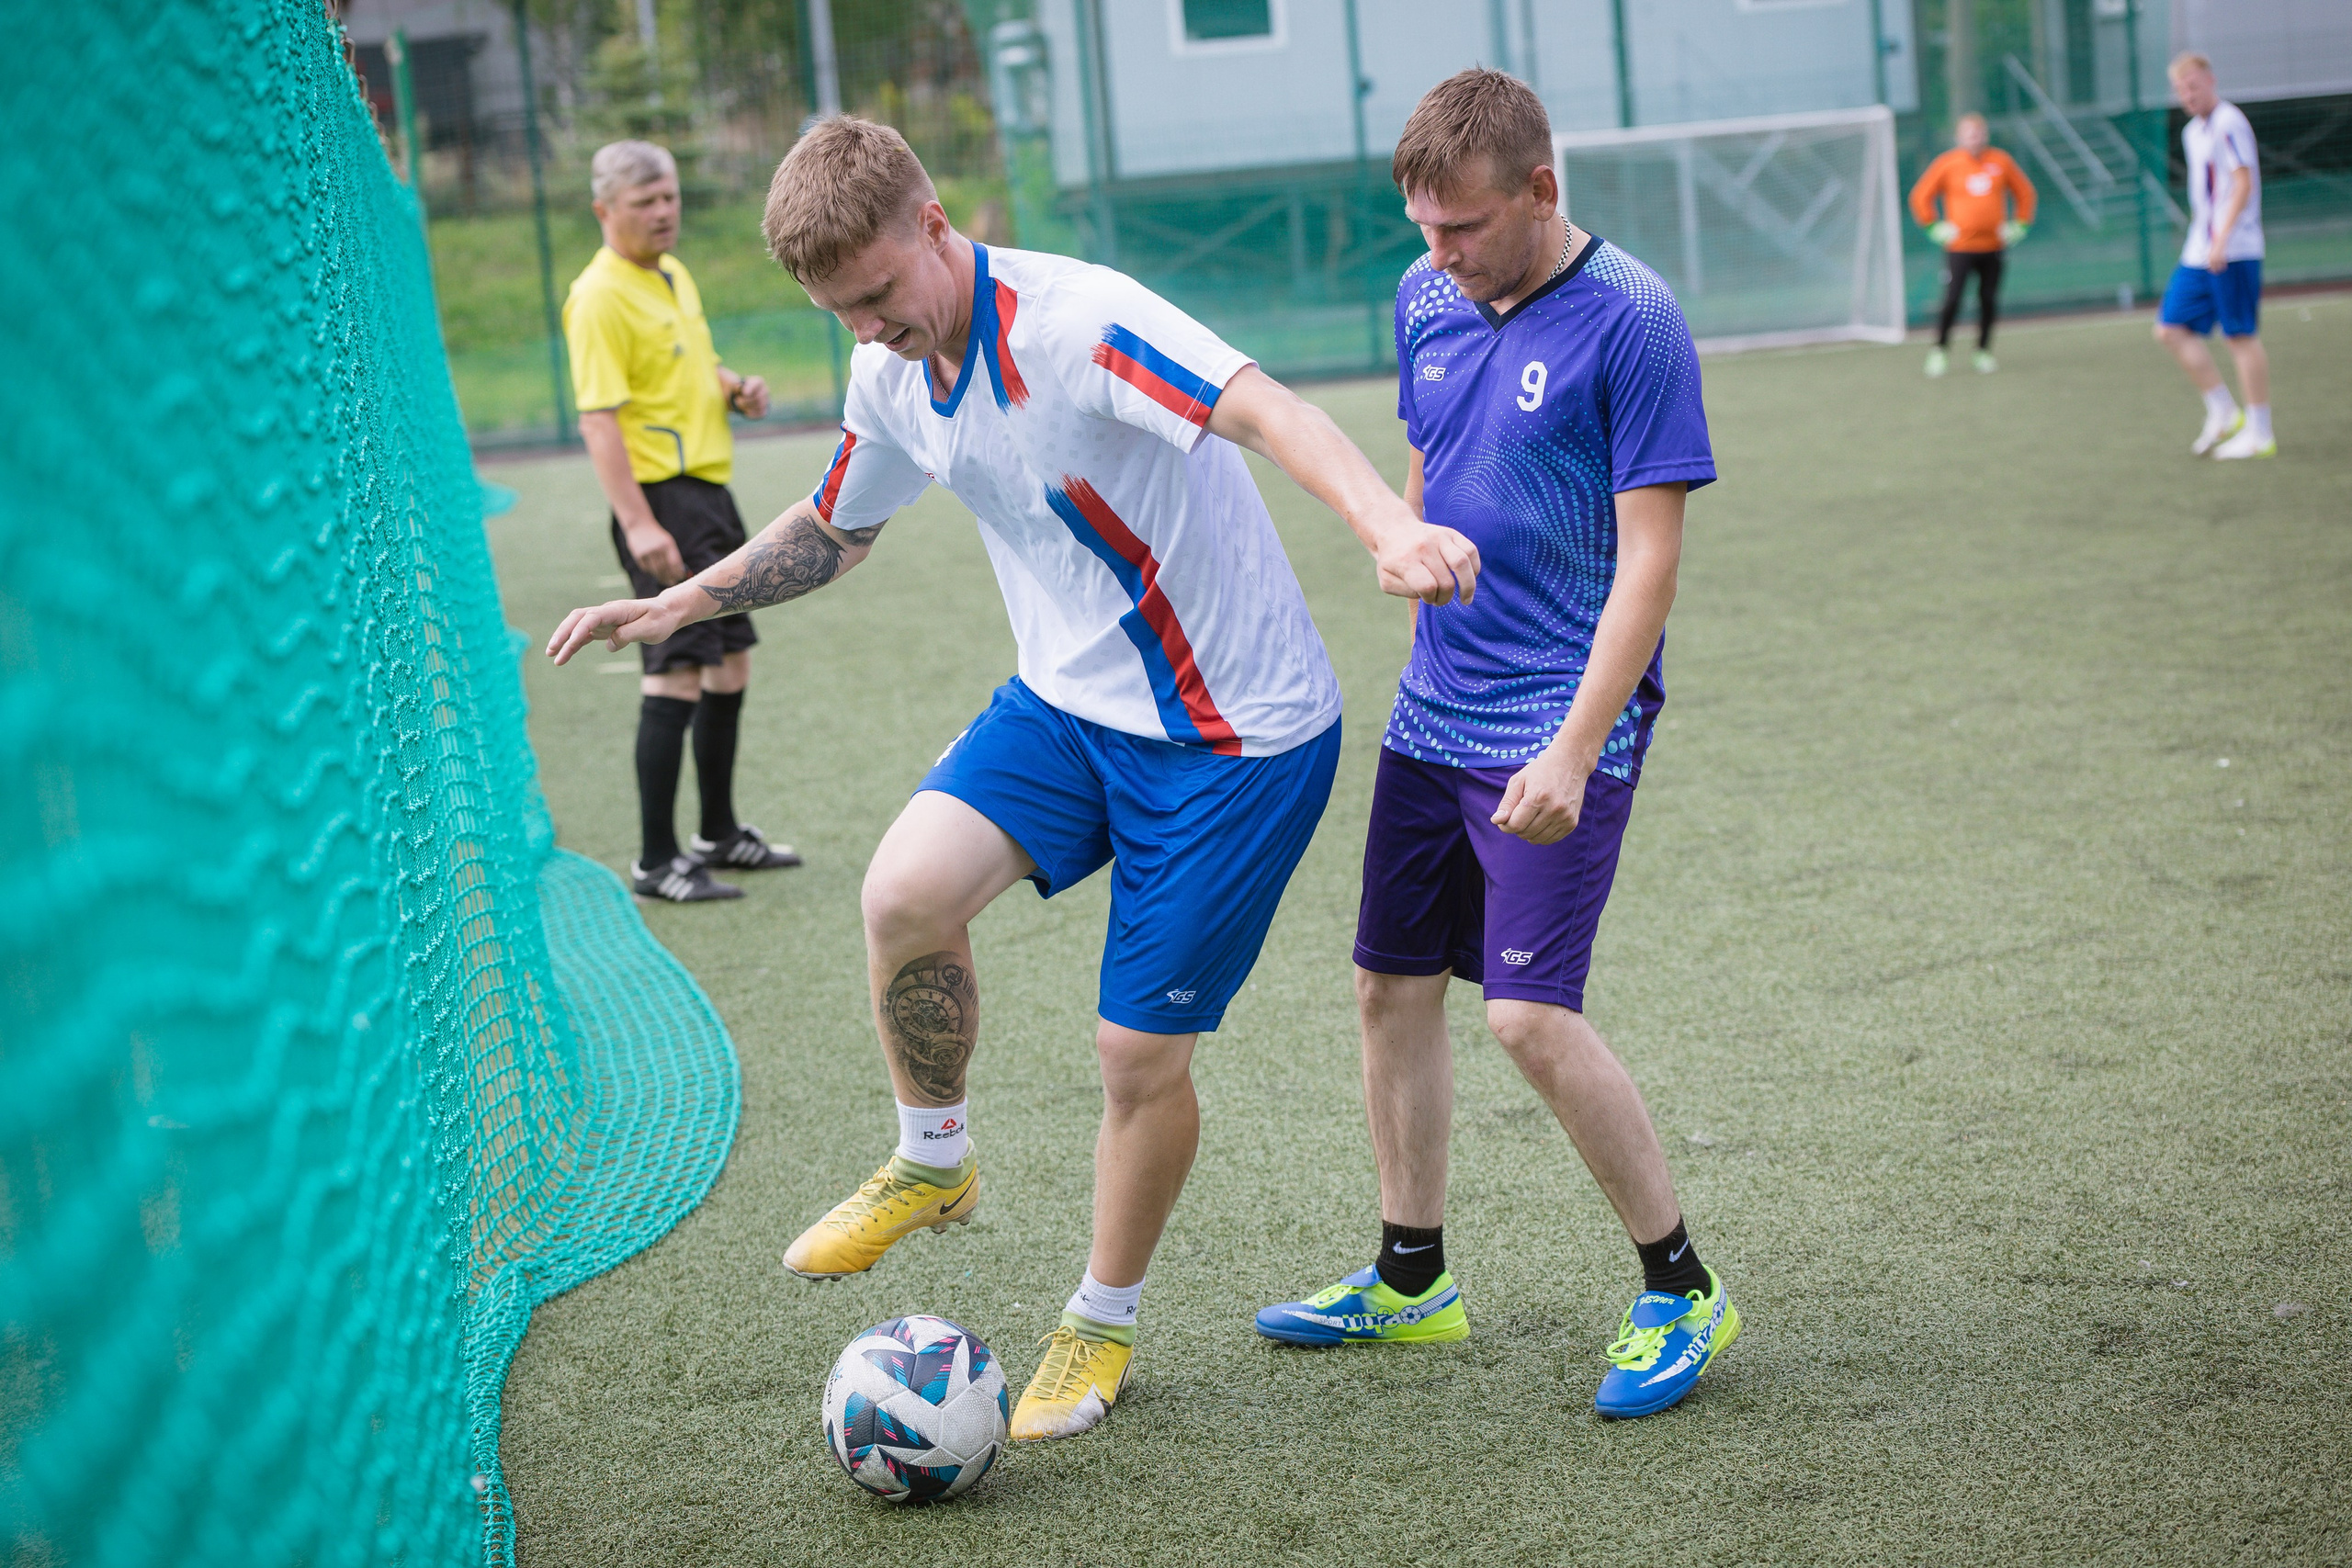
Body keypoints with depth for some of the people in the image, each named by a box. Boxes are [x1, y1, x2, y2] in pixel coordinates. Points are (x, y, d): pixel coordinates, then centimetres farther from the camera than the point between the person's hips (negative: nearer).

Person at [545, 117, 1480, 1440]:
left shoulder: (1073, 321, -25)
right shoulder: (893, 374, 0)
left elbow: (1265, 410, -41)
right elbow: (834, 528, 21)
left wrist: (1390, 526, -58)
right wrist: (677, 605, 12)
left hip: (1240, 733, -6)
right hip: (1068, 700, 6)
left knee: (1141, 1055, -1)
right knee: (906, 890, -20)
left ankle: (1104, 1324, 25)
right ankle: (936, 1161, 8)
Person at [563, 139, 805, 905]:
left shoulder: (675, 275, 14)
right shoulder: (601, 297, -14)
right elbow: (598, 416, -20)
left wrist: (736, 387, 8)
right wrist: (637, 523, -28)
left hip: (710, 489, 9)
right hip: (661, 497, -9)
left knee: (730, 665, 15)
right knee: (676, 673, -10)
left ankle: (719, 834, 27)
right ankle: (656, 861, -5)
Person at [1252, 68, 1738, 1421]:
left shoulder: (1631, 321, -15)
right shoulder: (1428, 302, 5)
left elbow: (1650, 557, -17)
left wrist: (1572, 750, -22)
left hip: (1558, 727, -7)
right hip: (1433, 713, 7)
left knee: (1533, 1014, -14)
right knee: (1394, 987, 12)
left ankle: (1684, 1293, 4)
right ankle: (1411, 1282, 28)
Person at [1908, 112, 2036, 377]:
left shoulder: (2001, 161, 5)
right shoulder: (1947, 163, -2)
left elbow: (2024, 192, 16)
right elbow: (1920, 196, 5)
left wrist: (2019, 225, 8)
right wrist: (1934, 227, -1)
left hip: (1993, 245, 3)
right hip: (1959, 247, -3)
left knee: (1989, 301, 3)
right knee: (1952, 300, -10)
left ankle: (1983, 352, 15)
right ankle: (1939, 350, 3)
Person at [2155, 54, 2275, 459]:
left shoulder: (2229, 123, -11)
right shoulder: (2192, 132, 17)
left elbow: (2244, 183, -18)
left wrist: (2221, 239, -25)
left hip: (2233, 253, -9)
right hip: (2198, 254, 9)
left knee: (2241, 336, -5)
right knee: (2172, 329, 5)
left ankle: (2259, 435, 1)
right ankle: (2224, 413, 13)